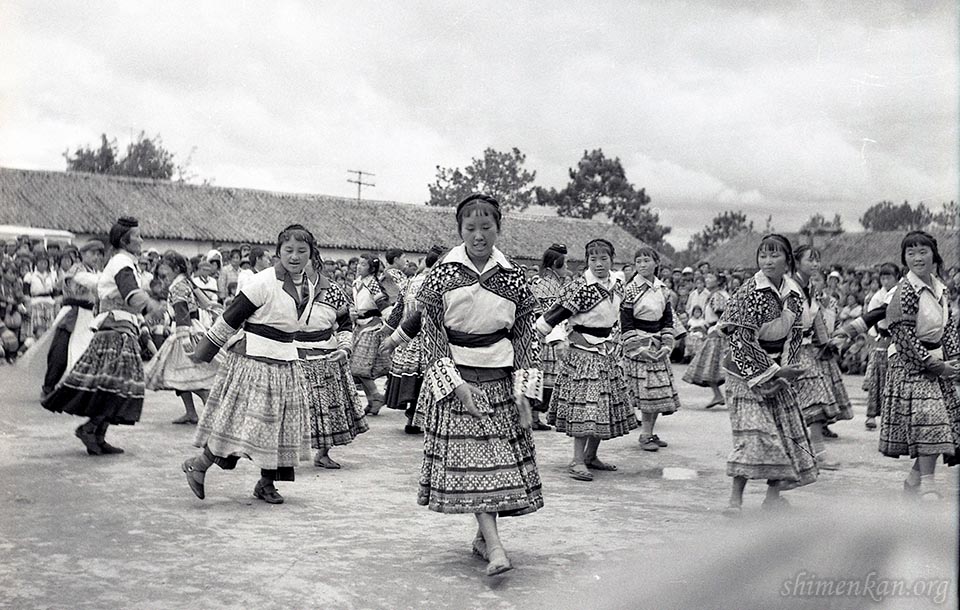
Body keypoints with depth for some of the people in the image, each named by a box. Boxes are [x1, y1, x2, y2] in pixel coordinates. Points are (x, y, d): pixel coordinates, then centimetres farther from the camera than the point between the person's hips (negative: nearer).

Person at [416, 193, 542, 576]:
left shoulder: (512, 277, 2)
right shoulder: (442, 275, -3)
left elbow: (527, 338, 4)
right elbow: (432, 334, -3)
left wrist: (524, 392, -3)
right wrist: (455, 383, -12)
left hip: (500, 378, 2)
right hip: (456, 378, -2)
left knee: (498, 457, 3)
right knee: (471, 458, -8)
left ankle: (484, 535, 20)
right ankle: (495, 546, -11)